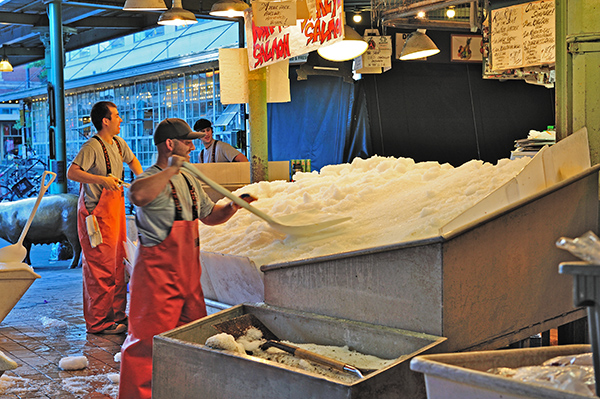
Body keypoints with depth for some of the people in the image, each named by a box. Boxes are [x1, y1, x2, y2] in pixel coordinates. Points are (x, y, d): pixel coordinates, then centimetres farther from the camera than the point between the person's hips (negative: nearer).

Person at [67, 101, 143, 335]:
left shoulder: (118, 144, 10)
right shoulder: (93, 146, -16)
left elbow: (132, 161, 30)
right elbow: (72, 172, -24)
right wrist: (101, 179, -32)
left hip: (115, 209, 9)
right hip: (97, 213, -9)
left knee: (118, 263, 13)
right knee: (101, 267, -5)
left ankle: (117, 314, 24)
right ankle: (98, 322, 4)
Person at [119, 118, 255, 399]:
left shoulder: (189, 180, 15)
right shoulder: (152, 179, -14)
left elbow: (209, 215, 26)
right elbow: (138, 196, -40)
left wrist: (233, 206, 7)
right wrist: (171, 170, -31)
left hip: (187, 271, 9)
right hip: (157, 273, -9)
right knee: (149, 339, -6)